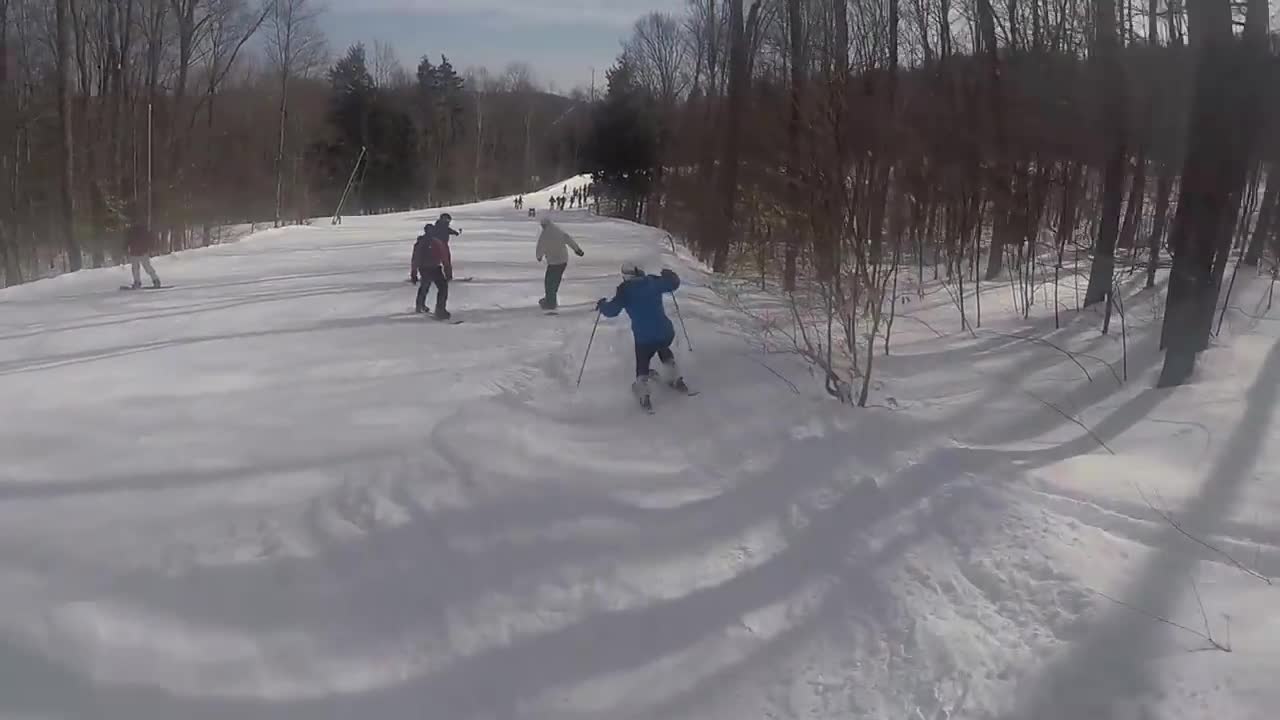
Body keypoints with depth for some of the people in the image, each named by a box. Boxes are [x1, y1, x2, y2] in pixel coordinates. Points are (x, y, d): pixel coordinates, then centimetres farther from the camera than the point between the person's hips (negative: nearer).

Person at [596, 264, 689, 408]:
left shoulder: (625, 291, -4)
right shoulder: (653, 282, 3)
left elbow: (611, 311, -8)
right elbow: (674, 283, 15)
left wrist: (602, 305, 13)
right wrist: (669, 275, 36)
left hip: (644, 338, -3)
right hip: (667, 333, 3)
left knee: (642, 363, 21)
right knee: (664, 350, 36)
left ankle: (643, 393, 4)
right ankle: (676, 379, 36)